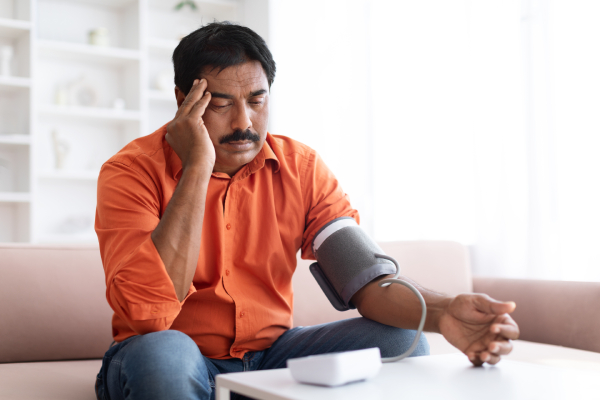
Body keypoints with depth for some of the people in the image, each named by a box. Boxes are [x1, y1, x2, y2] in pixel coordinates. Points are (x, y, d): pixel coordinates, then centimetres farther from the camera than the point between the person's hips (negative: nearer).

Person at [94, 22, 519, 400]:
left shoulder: (301, 166, -2)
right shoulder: (131, 171, -14)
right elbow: (148, 311, -27)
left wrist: (442, 313, -32)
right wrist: (197, 169, -27)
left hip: (270, 352, 4)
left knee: (401, 344, -16)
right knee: (161, 353, -38)